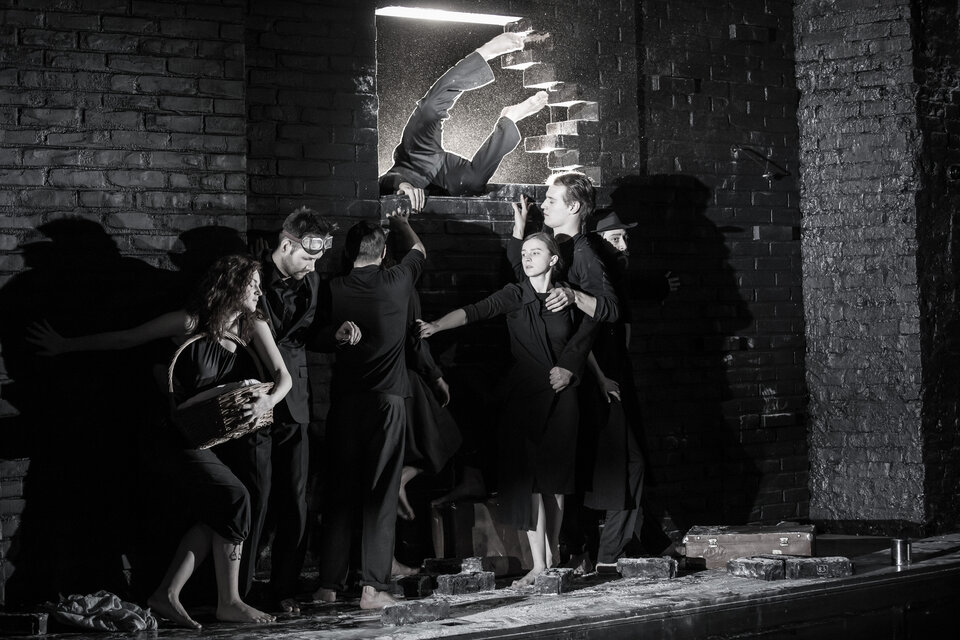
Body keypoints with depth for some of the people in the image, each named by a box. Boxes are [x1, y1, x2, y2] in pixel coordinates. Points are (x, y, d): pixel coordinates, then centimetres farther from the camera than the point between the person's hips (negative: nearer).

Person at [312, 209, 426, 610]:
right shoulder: (396, 282, -2)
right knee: (380, 495, 0)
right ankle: (373, 586, -5)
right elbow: (418, 249, 19)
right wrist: (402, 224, 39)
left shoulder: (334, 289, -1)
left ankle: (329, 584, 8)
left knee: (339, 492, 8)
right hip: (387, 400, -2)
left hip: (344, 402, 2)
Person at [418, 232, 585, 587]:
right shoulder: (515, 295, -2)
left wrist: (570, 370, -1)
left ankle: (553, 551, 22)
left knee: (556, 475, 5)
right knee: (528, 476, -8)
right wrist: (437, 325, -32)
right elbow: (474, 311, -17)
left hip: (561, 396, 2)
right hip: (524, 395, -2)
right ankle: (539, 563, -8)